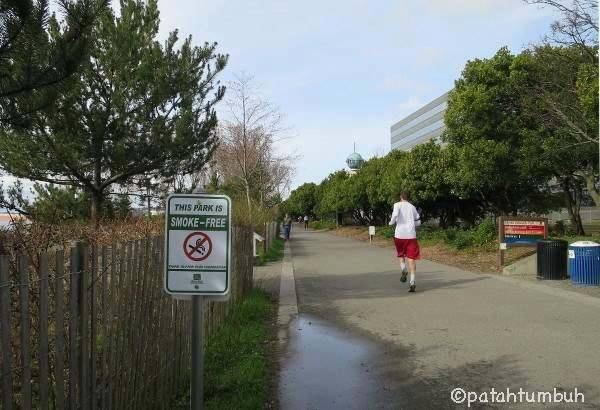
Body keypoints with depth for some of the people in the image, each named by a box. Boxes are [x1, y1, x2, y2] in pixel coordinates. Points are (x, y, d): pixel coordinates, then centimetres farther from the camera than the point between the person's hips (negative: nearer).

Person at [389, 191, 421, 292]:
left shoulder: (397, 205, 3)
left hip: (399, 234, -1)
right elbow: (418, 222, 18)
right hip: (411, 235, 2)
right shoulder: (412, 207, 14)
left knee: (401, 254, 21)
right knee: (411, 258, -1)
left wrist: (391, 222, 2)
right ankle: (412, 282, -12)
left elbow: (395, 215, -17)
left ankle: (404, 270, -6)